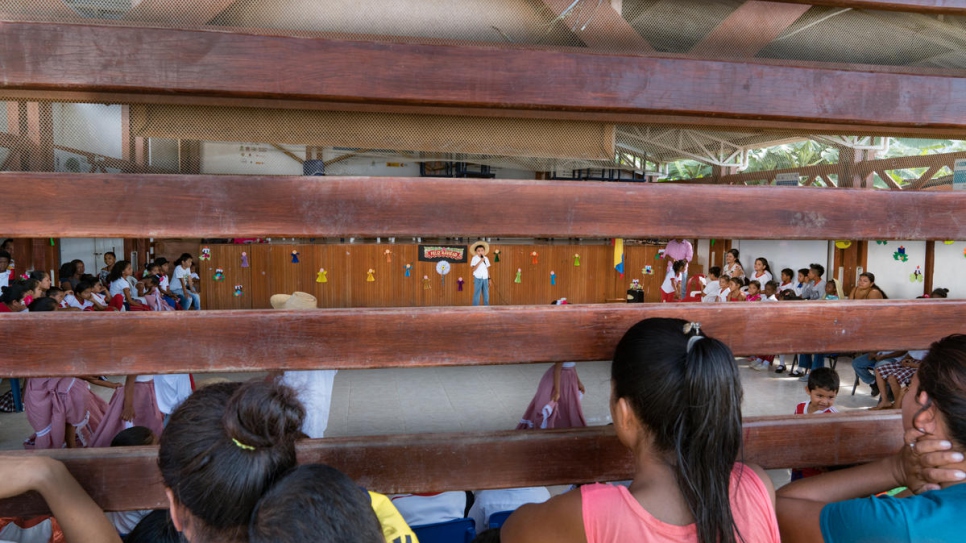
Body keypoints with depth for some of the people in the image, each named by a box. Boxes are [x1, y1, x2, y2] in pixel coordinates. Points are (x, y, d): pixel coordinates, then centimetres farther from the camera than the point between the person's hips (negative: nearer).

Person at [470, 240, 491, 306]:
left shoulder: (486, 259, 8)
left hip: (485, 279, 5)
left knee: (486, 295, 8)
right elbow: (474, 268, -17)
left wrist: (489, 278, 10)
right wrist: (480, 261, -22)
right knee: (477, 295, -4)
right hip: (478, 279, -5)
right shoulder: (475, 258, -6)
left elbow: (487, 269, 13)